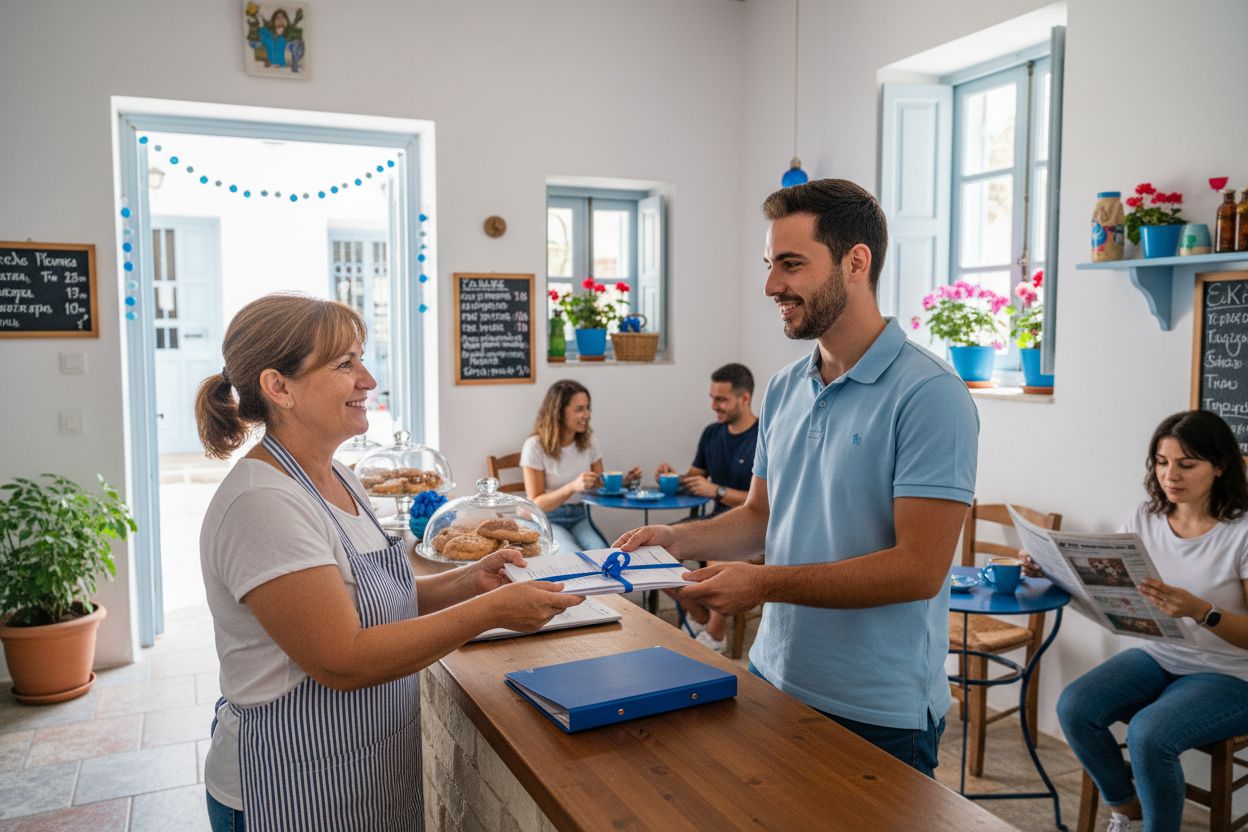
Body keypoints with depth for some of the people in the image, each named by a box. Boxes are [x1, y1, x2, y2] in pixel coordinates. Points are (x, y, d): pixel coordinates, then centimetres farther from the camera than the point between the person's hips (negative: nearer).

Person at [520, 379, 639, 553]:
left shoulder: (586, 441, 4)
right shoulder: (535, 446, -14)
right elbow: (536, 504, -15)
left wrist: (622, 480, -12)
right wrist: (573, 487, -30)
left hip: (579, 517, 5)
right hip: (546, 521, -5)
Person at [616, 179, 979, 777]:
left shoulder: (929, 395, -18)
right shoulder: (784, 389, 5)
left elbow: (919, 567, -22)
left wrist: (765, 583, -24)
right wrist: (681, 539, -5)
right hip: (775, 680, 7)